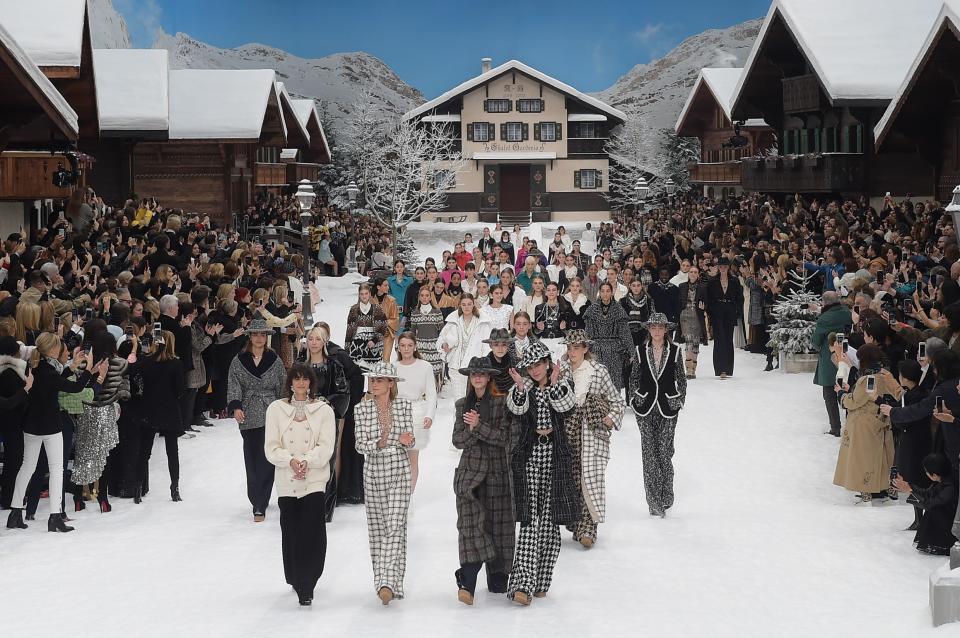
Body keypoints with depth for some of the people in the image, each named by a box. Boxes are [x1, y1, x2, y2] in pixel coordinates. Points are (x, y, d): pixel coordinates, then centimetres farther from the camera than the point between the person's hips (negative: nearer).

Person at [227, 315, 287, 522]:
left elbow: (283, 387, 9)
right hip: (248, 417, 2)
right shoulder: (239, 361, 6)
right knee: (252, 460, 5)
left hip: (270, 415, -2)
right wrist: (235, 407, -17)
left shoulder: (275, 361, 5)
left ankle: (259, 506, -9)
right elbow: (234, 385, -1)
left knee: (266, 460, -9)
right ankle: (259, 501, 19)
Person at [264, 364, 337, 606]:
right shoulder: (276, 409, 7)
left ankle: (306, 586, -11)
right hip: (287, 481, 2)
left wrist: (307, 461, -19)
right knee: (291, 531, 7)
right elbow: (271, 447, 2)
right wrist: (291, 461, -15)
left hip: (314, 479, -2)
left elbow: (326, 446, -3)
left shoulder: (324, 410, 5)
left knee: (312, 532, -12)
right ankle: (296, 580, 25)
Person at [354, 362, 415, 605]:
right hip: (373, 473, 2)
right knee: (377, 528, 7)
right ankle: (385, 580, 18)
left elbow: (410, 441, 1)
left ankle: (388, 582, -19)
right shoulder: (361, 409, 0)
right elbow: (361, 445, -4)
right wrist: (378, 444, -23)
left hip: (399, 473, -2)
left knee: (395, 526, -12)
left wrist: (407, 441, -22)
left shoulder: (404, 406, 0)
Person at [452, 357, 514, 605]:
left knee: (498, 525, 4)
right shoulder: (463, 405, 12)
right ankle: (467, 584, -19)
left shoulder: (501, 403, -1)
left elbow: (503, 437, -9)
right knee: (471, 524, -11)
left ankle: (497, 580, 17)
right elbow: (457, 440, 6)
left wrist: (478, 426, -16)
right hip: (470, 471, 2)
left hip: (496, 472, -1)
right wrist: (472, 430, -12)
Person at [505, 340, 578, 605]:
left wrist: (554, 384, -26)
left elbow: (565, 405, -11)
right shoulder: (523, 387, 9)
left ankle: (541, 581, 13)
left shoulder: (562, 385, 9)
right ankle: (523, 583, -17)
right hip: (529, 455, -1)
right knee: (530, 520, -10)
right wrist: (520, 389, -28)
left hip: (555, 454, 1)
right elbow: (517, 407, -11)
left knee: (550, 521, 3)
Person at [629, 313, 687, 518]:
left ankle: (665, 498, 8)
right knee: (649, 453, -3)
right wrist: (634, 400, 5)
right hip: (645, 408, 1)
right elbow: (634, 378, 12)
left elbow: (681, 379, 8)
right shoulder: (641, 352, 5)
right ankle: (654, 503, 0)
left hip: (667, 408, -1)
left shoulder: (675, 351, 3)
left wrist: (679, 401, 4)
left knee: (664, 452, -5)